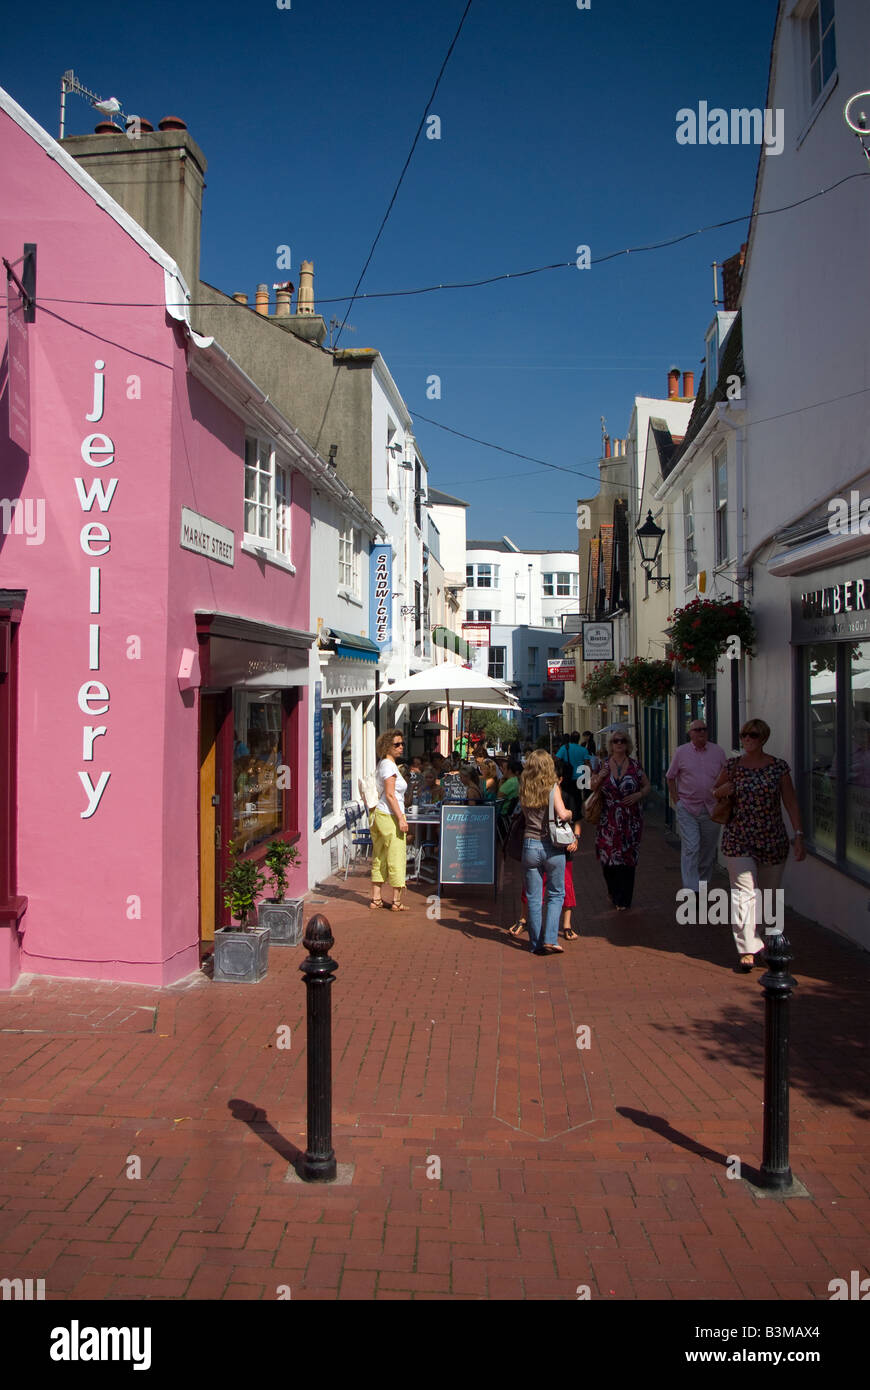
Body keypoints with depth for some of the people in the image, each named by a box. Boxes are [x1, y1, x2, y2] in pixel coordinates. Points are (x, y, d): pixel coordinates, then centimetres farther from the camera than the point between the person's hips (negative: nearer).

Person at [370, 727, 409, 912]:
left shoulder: (382, 764, 16)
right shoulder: (389, 765, -13)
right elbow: (390, 795, -19)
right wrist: (401, 818, -19)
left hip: (380, 814, 10)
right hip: (390, 815, -10)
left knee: (379, 858, 11)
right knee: (396, 857, -3)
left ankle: (376, 898, 16)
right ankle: (396, 901, 1)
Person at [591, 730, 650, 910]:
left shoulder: (635, 766, 1)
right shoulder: (603, 765, 2)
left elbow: (647, 786, 10)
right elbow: (592, 788, 9)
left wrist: (639, 795, -10)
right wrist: (599, 778, -11)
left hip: (631, 820, -1)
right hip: (608, 819, 1)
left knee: (627, 858, -1)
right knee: (607, 856, 2)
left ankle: (623, 900, 9)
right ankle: (614, 892, 28)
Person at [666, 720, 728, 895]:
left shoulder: (718, 752, 6)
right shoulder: (681, 752, 2)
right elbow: (670, 777, 9)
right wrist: (676, 800, 2)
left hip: (712, 808, 3)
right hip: (687, 808, -3)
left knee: (708, 851, 10)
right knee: (690, 849, -11)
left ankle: (702, 882, 28)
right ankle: (692, 890, -13)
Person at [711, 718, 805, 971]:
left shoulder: (779, 767, -1)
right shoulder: (733, 766, 2)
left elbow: (791, 803, -1)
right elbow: (715, 790, 17)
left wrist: (798, 836, -8)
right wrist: (722, 790, -8)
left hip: (773, 840, 1)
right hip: (738, 839, 0)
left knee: (768, 894, 10)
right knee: (744, 892, -11)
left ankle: (761, 939, 31)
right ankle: (747, 949, -10)